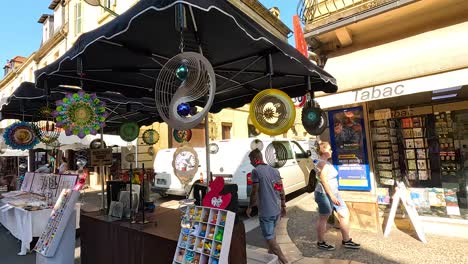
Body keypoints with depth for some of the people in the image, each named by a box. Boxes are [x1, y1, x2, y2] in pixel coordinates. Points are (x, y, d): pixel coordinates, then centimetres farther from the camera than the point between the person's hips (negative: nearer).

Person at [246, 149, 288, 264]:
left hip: (266, 211, -8)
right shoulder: (274, 170, 9)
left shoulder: (256, 171, -12)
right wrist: (283, 206, 17)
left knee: (269, 237, 3)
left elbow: (254, 192, -13)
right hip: (277, 209, 8)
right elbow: (281, 190, 10)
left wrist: (250, 207, -1)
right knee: (272, 233, 27)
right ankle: (271, 252, 44)